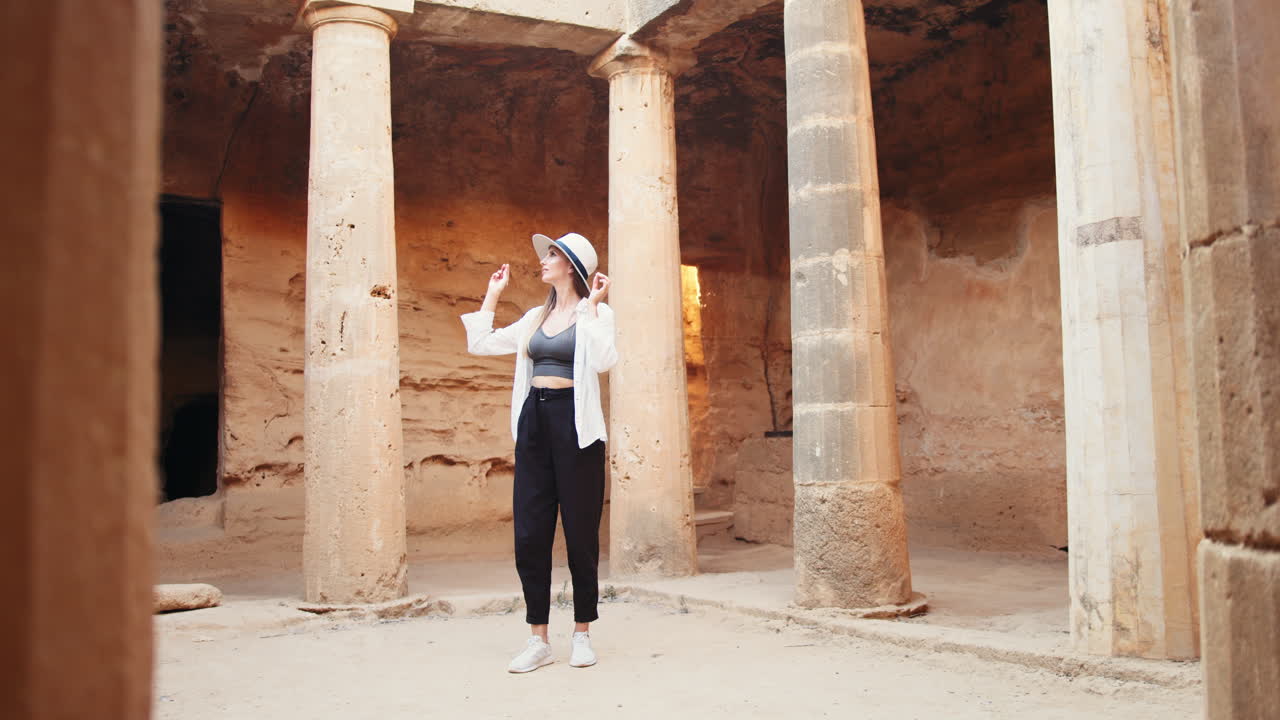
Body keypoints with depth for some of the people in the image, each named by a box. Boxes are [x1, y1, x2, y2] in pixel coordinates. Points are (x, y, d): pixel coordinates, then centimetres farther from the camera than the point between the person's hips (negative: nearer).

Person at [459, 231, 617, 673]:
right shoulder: (535, 318, 17)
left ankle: (582, 635, 16)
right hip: (534, 421, 6)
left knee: (580, 533, 2)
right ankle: (538, 641, 12)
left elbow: (603, 360, -19)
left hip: (574, 422, -6)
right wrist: (492, 295, 20)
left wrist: (591, 306, -16)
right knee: (529, 533, 3)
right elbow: (480, 344, 20)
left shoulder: (596, 312, 0)